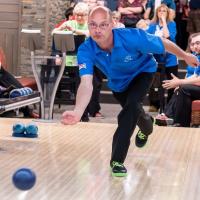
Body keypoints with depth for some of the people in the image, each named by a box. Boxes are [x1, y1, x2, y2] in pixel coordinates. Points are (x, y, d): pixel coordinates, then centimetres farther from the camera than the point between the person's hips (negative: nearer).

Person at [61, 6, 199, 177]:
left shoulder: (132, 37, -41)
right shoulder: (86, 51, -36)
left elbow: (164, 43, -24)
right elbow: (86, 83, -45)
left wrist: (185, 56, -8)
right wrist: (78, 112, -64)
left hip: (142, 72, -3)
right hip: (118, 83, 3)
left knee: (131, 105, -30)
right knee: (133, 112, 26)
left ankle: (117, 160, -20)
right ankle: (146, 127, 66)